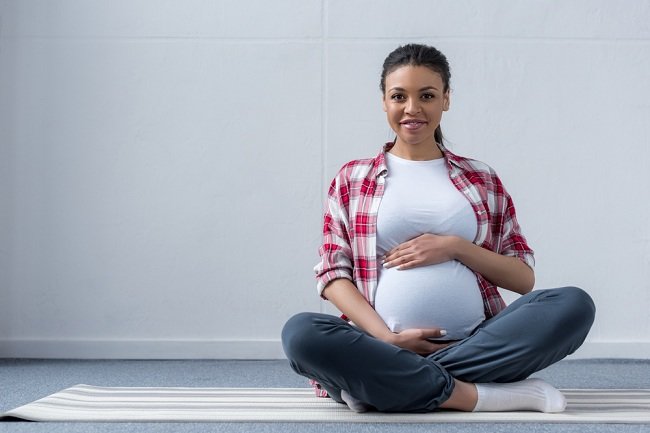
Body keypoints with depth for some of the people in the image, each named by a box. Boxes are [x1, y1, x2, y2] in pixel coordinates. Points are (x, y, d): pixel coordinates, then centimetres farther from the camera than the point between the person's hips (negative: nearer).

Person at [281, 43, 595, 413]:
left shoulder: (482, 179, 17)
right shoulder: (353, 178, 14)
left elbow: (524, 278, 13)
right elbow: (333, 273, 5)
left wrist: (456, 247, -5)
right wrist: (388, 339, -11)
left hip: (477, 344, 2)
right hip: (386, 347, -2)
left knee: (575, 304, -24)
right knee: (301, 332, -32)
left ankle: (385, 385, -24)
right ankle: (476, 395, -26)